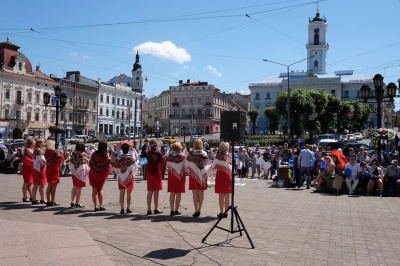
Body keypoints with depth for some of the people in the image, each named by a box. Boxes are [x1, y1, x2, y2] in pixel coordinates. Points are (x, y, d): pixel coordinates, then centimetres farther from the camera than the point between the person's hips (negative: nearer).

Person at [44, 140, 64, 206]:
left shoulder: (46, 152, 1)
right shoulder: (55, 152, -15)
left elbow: (46, 161, 7)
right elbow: (62, 157, -7)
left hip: (48, 170, 6)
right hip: (54, 171, -6)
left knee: (49, 186, 13)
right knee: (54, 186, 1)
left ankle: (48, 201, 17)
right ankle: (53, 201, 5)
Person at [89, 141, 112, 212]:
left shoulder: (95, 154, -15)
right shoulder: (107, 155, -17)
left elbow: (90, 163, -5)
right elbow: (110, 165, -7)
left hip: (94, 174, -1)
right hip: (102, 174, 1)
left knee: (94, 190, 6)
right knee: (100, 189, 17)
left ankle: (96, 206, 1)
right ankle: (101, 205, 16)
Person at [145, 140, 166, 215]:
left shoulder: (148, 153, 1)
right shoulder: (158, 153, -9)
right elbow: (164, 160, -5)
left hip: (149, 174, 4)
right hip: (157, 174, -4)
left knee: (150, 192, 7)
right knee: (156, 192, 2)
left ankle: (149, 209, 7)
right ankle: (156, 209, 7)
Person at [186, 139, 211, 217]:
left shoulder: (191, 153, -6)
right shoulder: (204, 154, -2)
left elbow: (187, 164, -6)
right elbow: (208, 165, -3)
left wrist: (189, 172, 8)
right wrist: (205, 174, 5)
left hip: (194, 175, -2)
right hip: (202, 176, 2)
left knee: (195, 193, 2)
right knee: (201, 193, 10)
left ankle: (196, 210, -2)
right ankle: (199, 210, 16)